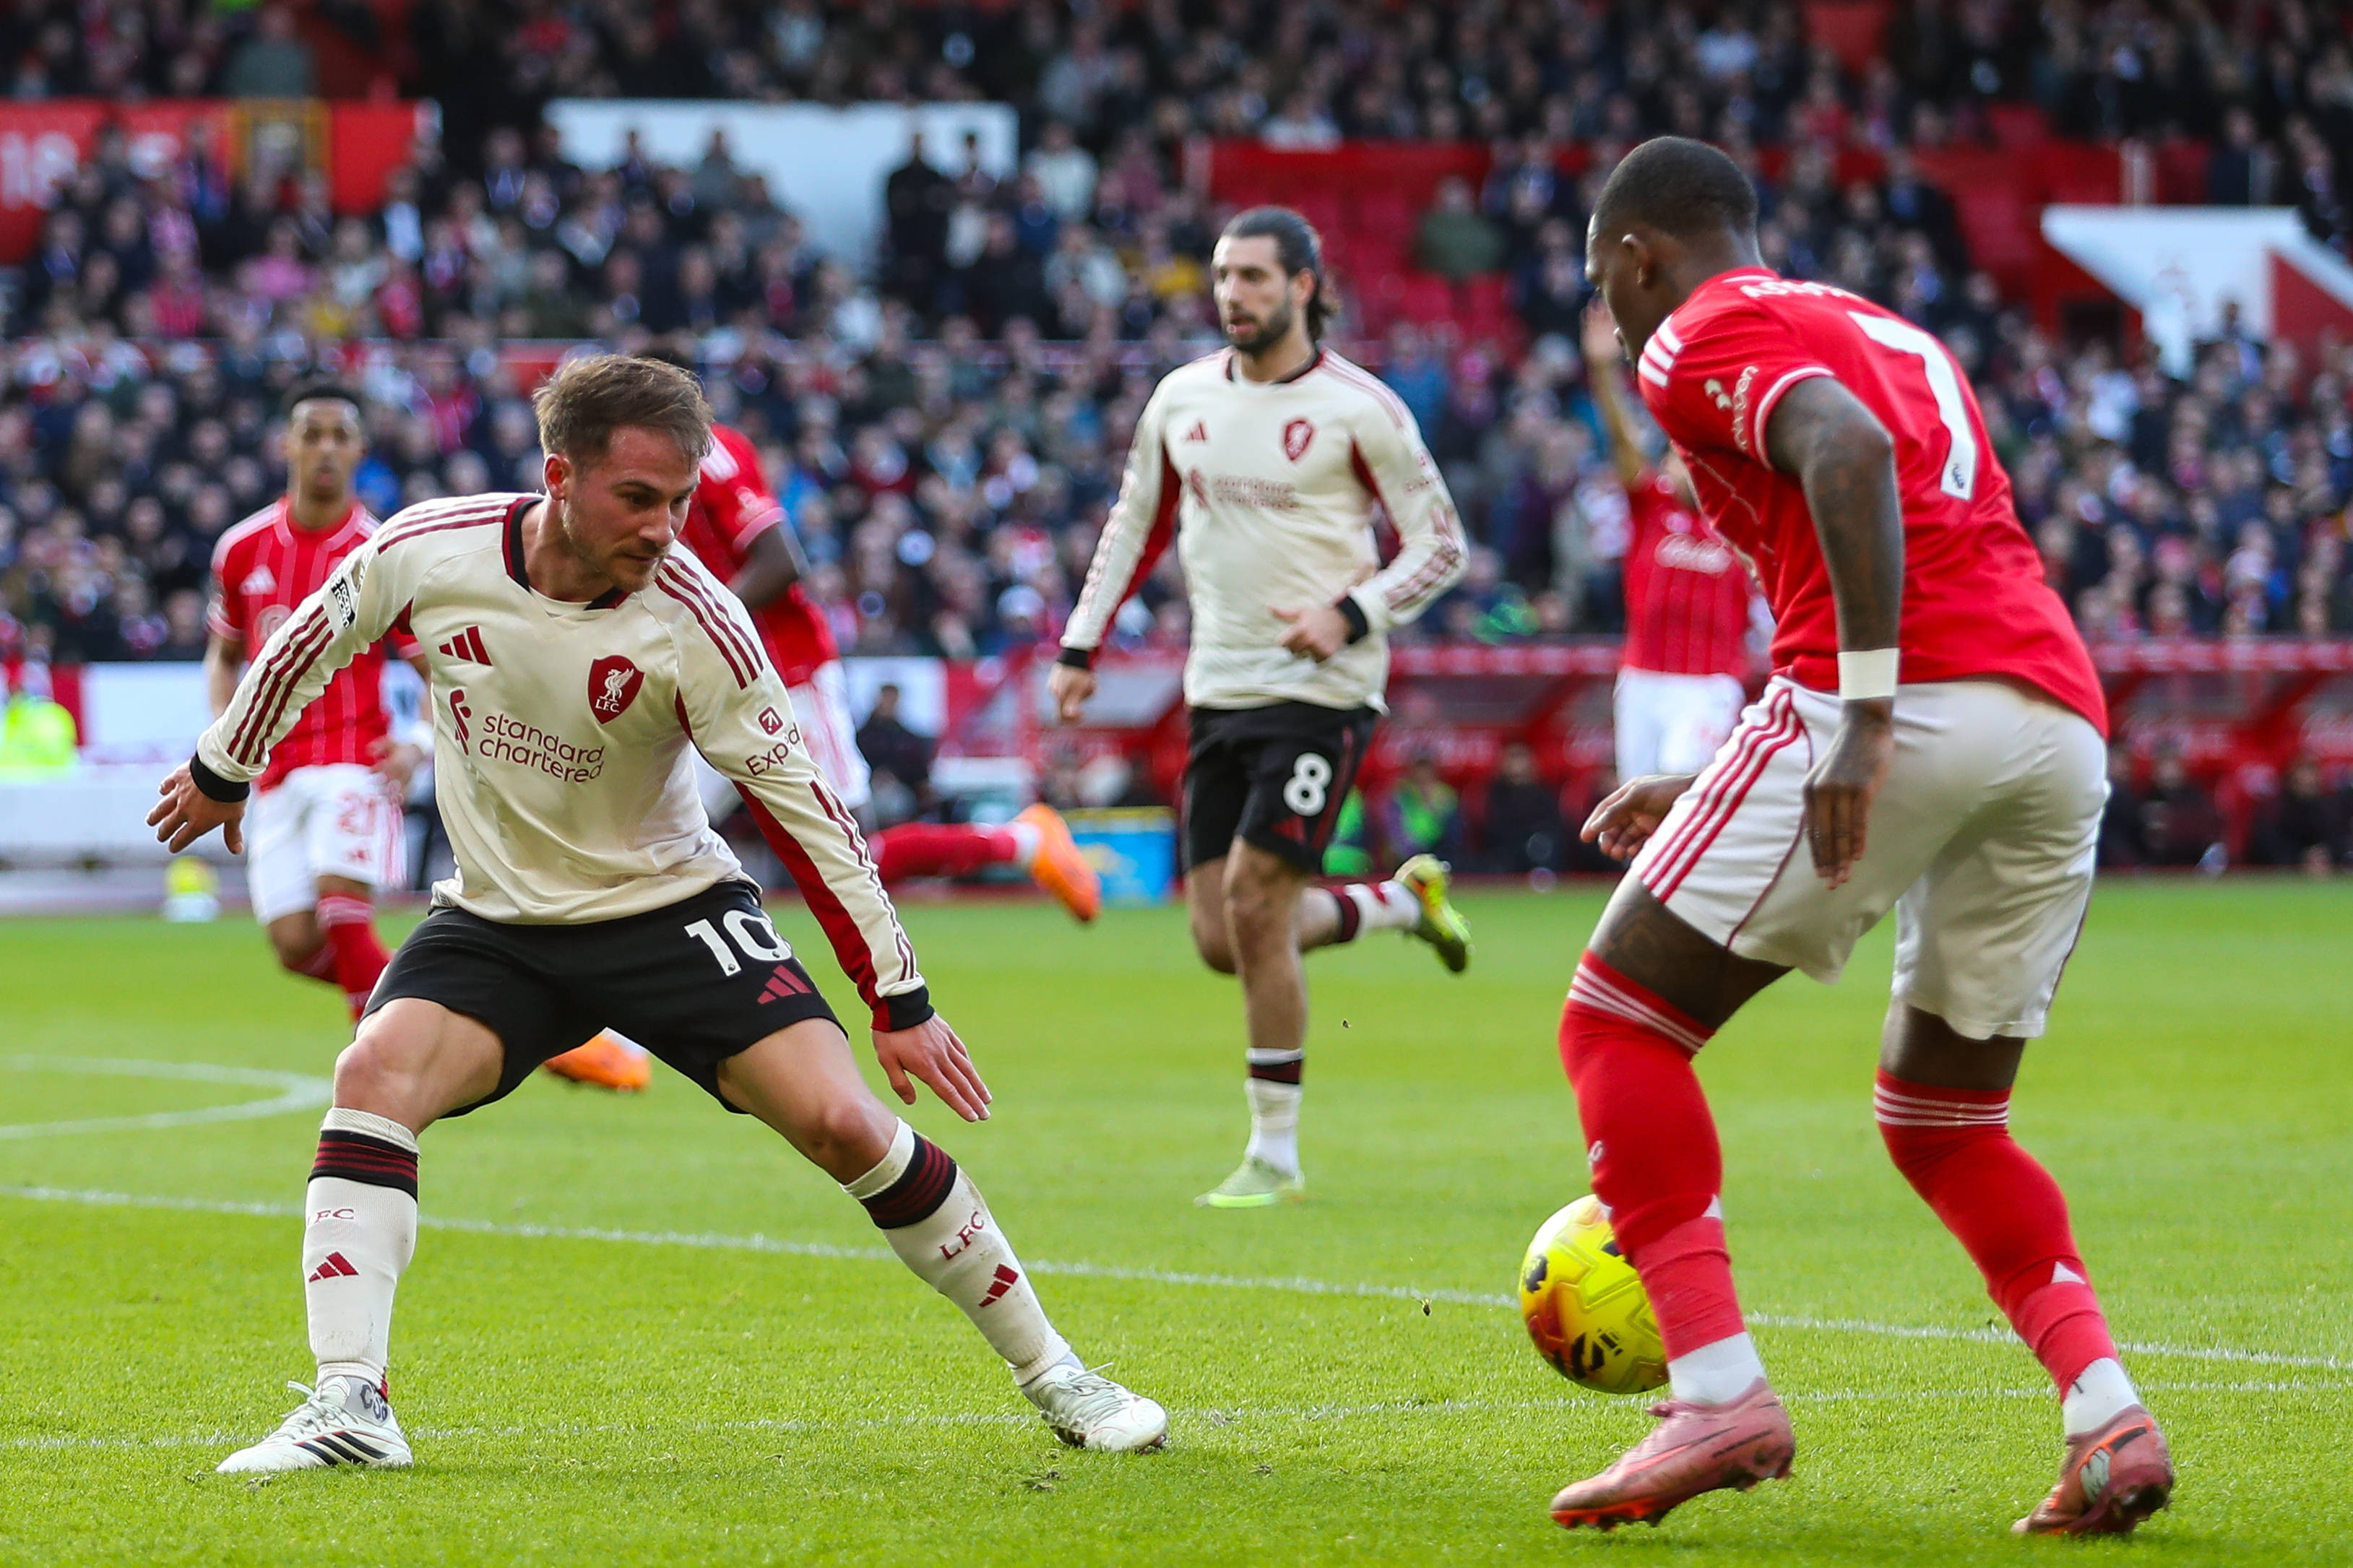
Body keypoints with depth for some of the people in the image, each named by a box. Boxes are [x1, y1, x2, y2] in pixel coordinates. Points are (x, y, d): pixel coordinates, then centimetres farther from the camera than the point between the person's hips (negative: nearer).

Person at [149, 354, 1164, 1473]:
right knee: (376, 1075, -25)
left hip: (671, 908, -2)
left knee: (843, 1123, -16)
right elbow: (312, 639, 6)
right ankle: (348, 1409, -25)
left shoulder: (692, 621, -22)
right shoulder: (428, 552, -16)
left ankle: (1049, 1374, 0)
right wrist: (224, 770, 20)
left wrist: (899, 999, -12)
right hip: (495, 921, 2)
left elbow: (798, 804, -14)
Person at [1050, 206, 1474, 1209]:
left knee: (1254, 901, -15)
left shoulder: (1358, 408, -8)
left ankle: (1275, 1154, -3)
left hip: (1320, 687, -6)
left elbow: (1440, 544, -3)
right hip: (1219, 692, 6)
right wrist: (1081, 646, 13)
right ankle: (1402, 901, 29)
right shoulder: (1182, 399, 7)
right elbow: (1136, 524, 20)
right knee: (1221, 940, 1)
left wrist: (1350, 615, -17)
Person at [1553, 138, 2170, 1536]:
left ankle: (1721, 1395, -9)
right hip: (2066, 719, 8)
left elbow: (1848, 452, -15)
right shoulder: (1892, 334, 33)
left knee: (1620, 1025, 3)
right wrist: (1711, 793, 38)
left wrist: (1860, 715, -21)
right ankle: (2110, 1416, 2)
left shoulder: (1703, 335, 7)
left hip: (1912, 702, -8)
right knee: (1944, 1119, 21)